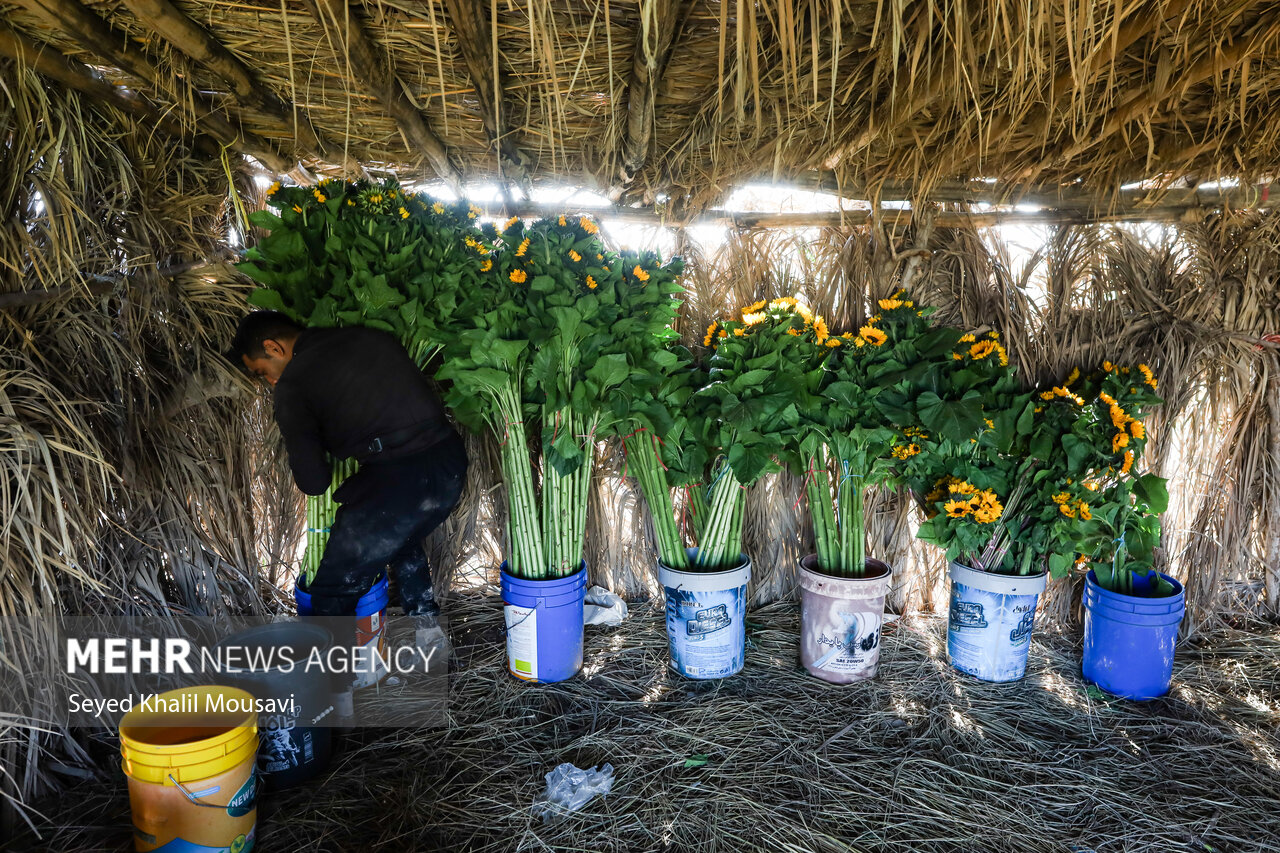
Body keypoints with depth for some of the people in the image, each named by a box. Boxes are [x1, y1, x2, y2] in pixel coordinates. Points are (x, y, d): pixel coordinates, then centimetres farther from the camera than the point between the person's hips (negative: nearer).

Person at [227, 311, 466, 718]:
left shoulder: (292, 385, -1)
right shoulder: (367, 336, 16)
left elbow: (313, 481, -2)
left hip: (397, 482, -7)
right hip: (451, 460, 8)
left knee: (332, 593, 12)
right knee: (401, 538, 37)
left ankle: (333, 700, 22)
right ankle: (429, 631, 47)